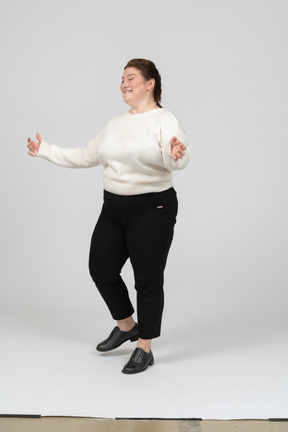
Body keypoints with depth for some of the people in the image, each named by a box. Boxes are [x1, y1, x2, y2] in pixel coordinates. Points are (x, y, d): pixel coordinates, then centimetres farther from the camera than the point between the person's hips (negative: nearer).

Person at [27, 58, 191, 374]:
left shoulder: (165, 120, -9)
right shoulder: (115, 124, 13)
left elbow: (179, 158, -26)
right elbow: (86, 156, 19)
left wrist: (175, 156, -49)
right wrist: (46, 151, 18)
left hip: (152, 209, -7)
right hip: (114, 208, 7)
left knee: (148, 280, 0)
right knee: (101, 269, 12)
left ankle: (144, 349, 16)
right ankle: (126, 326, 36)